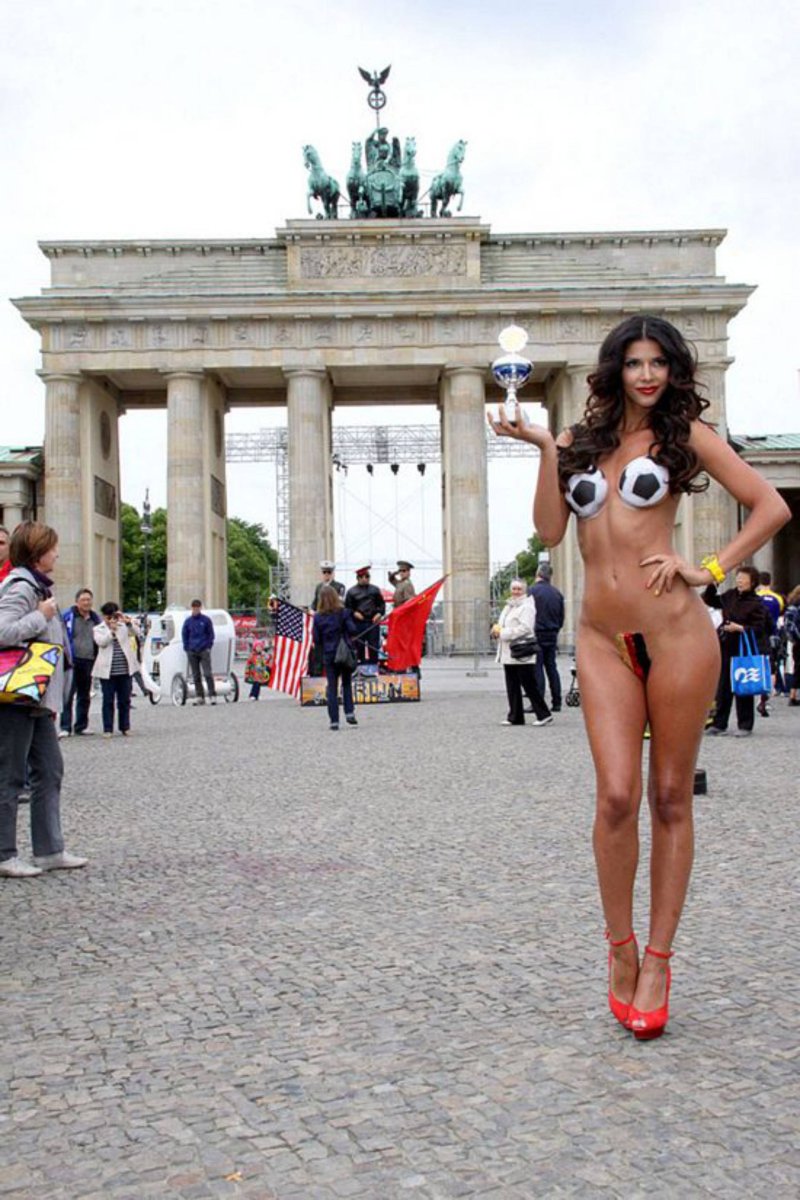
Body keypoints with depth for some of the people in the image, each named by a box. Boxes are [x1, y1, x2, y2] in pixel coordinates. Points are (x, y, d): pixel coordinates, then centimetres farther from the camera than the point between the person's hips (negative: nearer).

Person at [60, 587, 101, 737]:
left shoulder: (95, 618, 14)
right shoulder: (69, 616, -2)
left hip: (88, 662, 6)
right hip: (72, 661, -6)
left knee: (85, 696, 10)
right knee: (68, 695, -10)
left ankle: (81, 726, 18)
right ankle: (65, 727, -9)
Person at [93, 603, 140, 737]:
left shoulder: (124, 626, 10)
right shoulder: (99, 629, 5)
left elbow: (136, 632, -5)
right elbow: (101, 642, -12)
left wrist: (127, 621, -18)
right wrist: (111, 631, -23)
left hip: (125, 669, 2)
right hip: (107, 670, -2)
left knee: (125, 700, 8)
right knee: (108, 701, 1)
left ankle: (125, 727, 16)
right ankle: (107, 729, 5)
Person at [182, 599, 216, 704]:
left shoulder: (206, 620, 3)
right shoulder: (188, 621, 9)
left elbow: (211, 634, 6)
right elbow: (184, 635, 14)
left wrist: (208, 647, -3)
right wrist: (187, 648, 4)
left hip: (204, 651, -3)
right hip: (192, 652, 3)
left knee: (207, 674, -9)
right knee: (196, 676, 5)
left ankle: (212, 695, -7)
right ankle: (199, 696, 9)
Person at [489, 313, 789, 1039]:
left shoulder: (685, 433, 5)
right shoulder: (581, 442, 14)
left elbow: (771, 507, 3)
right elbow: (549, 530, 3)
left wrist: (711, 572, -4)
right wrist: (543, 448, -1)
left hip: (675, 632, -2)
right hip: (603, 639, 2)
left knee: (671, 799, 5)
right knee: (617, 795, -6)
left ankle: (657, 961, 15)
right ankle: (620, 949, 14)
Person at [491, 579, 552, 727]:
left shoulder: (527, 607, -8)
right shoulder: (509, 606, 20)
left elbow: (525, 628, -19)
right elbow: (502, 624, 25)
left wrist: (502, 633, -18)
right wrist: (496, 629, 1)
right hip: (508, 654, 8)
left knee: (529, 686, -7)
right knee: (512, 687, 9)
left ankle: (544, 715, -1)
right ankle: (515, 717, 14)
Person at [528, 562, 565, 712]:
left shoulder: (532, 591, -10)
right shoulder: (557, 593, 9)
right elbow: (561, 616, 13)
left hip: (537, 634, -6)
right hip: (552, 635, 6)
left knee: (537, 669, -5)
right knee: (551, 667, 11)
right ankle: (556, 703, 12)